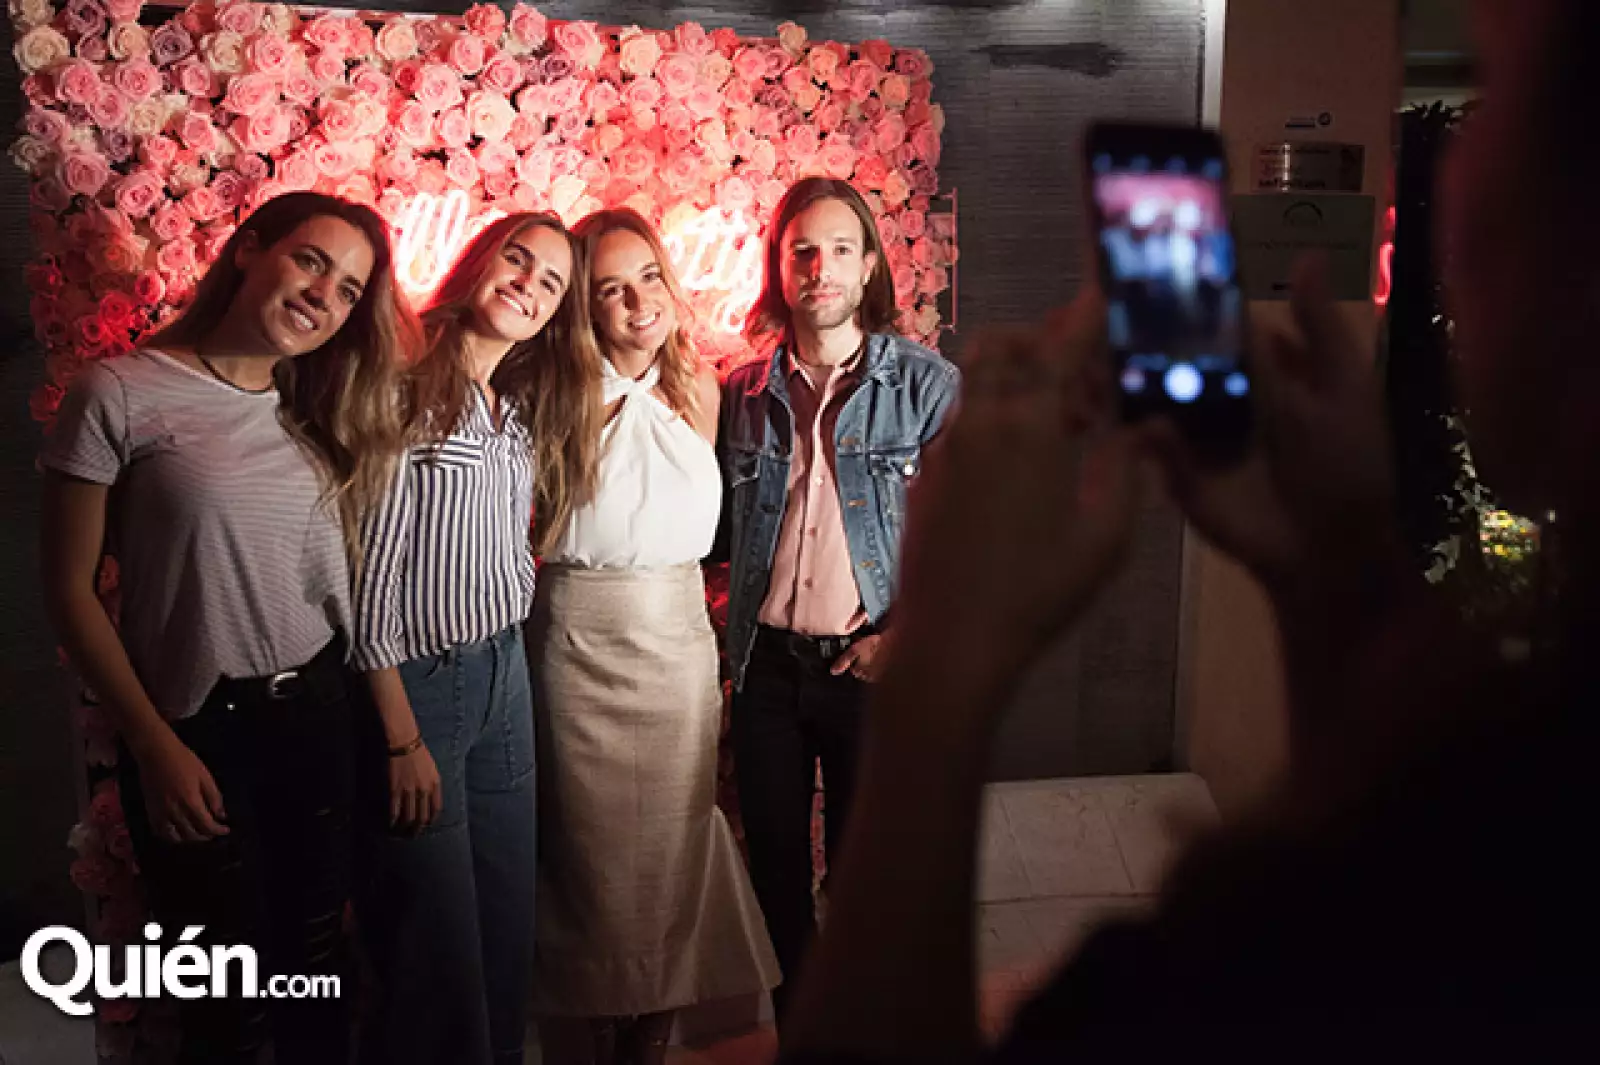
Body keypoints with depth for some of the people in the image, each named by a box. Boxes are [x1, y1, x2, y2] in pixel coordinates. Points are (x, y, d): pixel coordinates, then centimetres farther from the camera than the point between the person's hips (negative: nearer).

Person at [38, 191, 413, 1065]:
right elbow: (71, 592, -8)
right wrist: (155, 747, -9)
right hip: (196, 731, -5)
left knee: (315, 967, 18)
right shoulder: (120, 396, -11)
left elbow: (339, 571, 6)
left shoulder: (322, 412, 7)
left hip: (318, 715, 5)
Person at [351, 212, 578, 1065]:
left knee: (509, 928, 16)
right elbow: (368, 577, -16)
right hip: (419, 683, -7)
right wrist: (402, 739, -15)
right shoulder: (405, 393, -14)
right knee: (436, 946, 5)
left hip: (506, 676, 7)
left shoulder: (516, 413, 9)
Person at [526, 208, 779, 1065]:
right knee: (591, 860, 7)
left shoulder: (696, 391, 6)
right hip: (583, 646, -4)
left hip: (681, 643, 4)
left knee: (674, 856, 12)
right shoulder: (563, 398, -9)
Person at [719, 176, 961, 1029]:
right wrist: (740, 638, -1)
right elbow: (715, 523, 11)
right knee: (775, 865, 14)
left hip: (871, 668, -3)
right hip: (766, 665, 3)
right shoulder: (742, 393, 6)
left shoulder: (928, 385, -4)